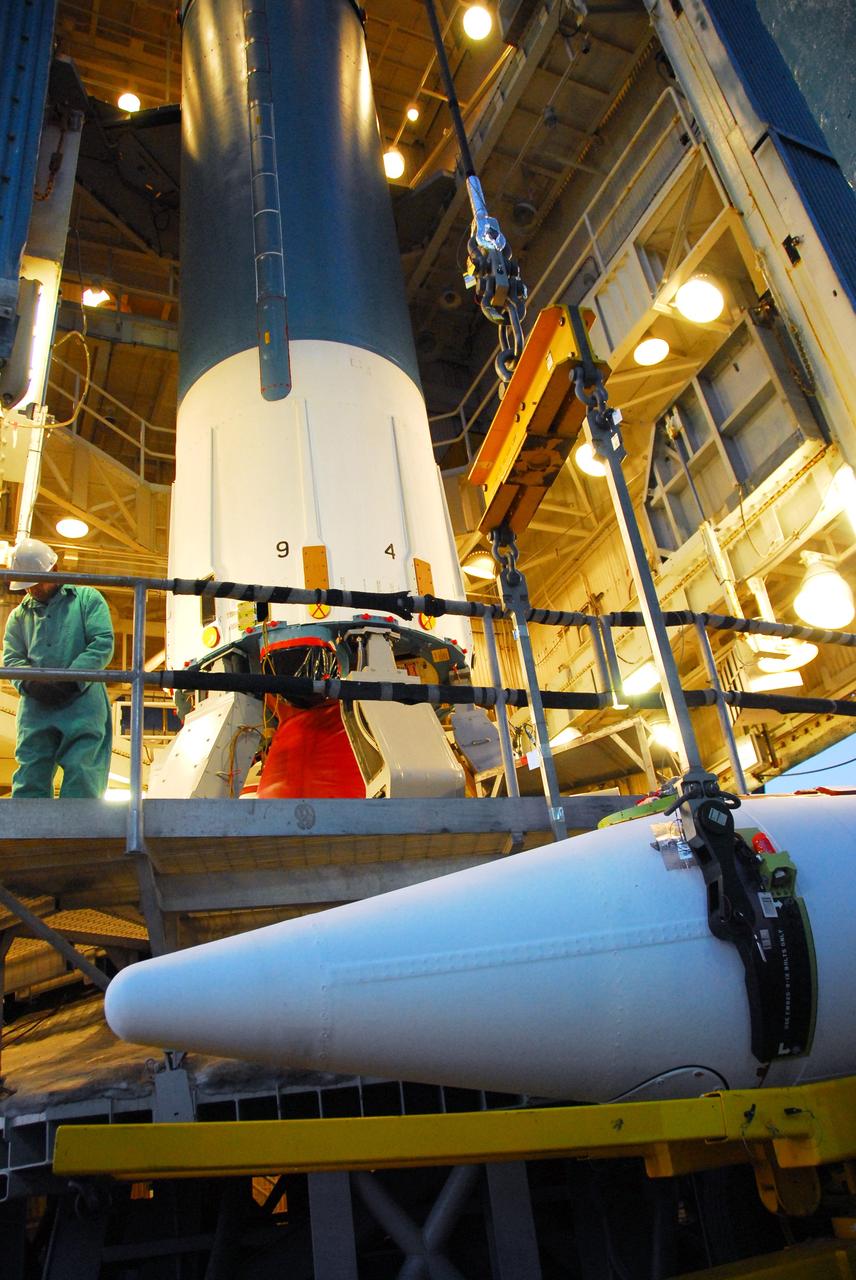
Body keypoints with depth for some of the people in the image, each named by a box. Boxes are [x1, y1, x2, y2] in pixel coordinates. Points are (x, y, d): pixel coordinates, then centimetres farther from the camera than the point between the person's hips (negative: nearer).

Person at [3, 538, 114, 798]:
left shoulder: (87, 598, 11)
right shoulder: (19, 615, 23)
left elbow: (103, 643, -2)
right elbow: (12, 657, 13)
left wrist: (72, 679, -13)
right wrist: (31, 683, -10)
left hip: (82, 701, -4)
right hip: (36, 706, 4)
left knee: (80, 781, -11)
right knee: (29, 780, -3)